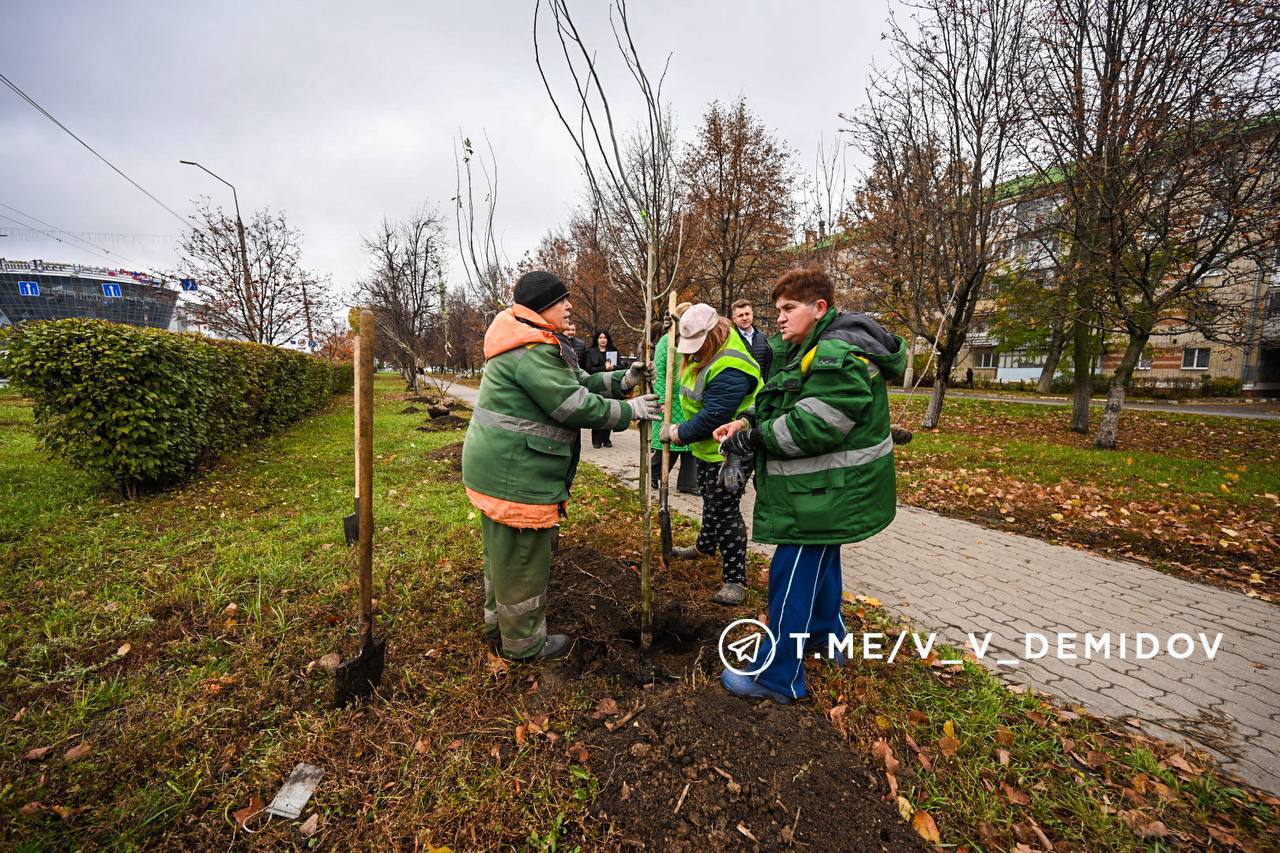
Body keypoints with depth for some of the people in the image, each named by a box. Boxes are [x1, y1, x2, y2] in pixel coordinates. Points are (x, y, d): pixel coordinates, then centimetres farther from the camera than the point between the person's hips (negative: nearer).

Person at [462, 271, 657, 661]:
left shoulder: (534, 343, 14)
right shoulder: (532, 351, -21)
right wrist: (630, 409, -10)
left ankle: (499, 621, 44)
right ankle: (524, 642, 26)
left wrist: (624, 379, 6)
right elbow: (576, 406, -22)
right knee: (522, 557, 6)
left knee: (504, 551, 24)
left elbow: (577, 382, 14)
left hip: (499, 466, 11)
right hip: (515, 472, -11)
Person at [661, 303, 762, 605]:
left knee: (724, 511, -4)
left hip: (727, 452, -10)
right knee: (710, 501, 27)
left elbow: (713, 417, -32)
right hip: (706, 447, 10)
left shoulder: (730, 369, -30)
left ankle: (735, 579, 9)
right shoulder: (703, 351, 2)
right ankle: (705, 546, 50)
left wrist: (679, 434, -19)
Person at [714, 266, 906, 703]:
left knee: (792, 576, -3)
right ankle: (825, 634, 47)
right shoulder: (808, 349, 11)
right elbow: (781, 403, 15)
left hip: (827, 491, -11)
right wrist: (747, 422, -3)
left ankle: (778, 677, 12)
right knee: (820, 560, 25)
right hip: (823, 488, 11)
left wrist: (754, 438, -21)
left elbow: (813, 425, -30)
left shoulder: (838, 356, -23)